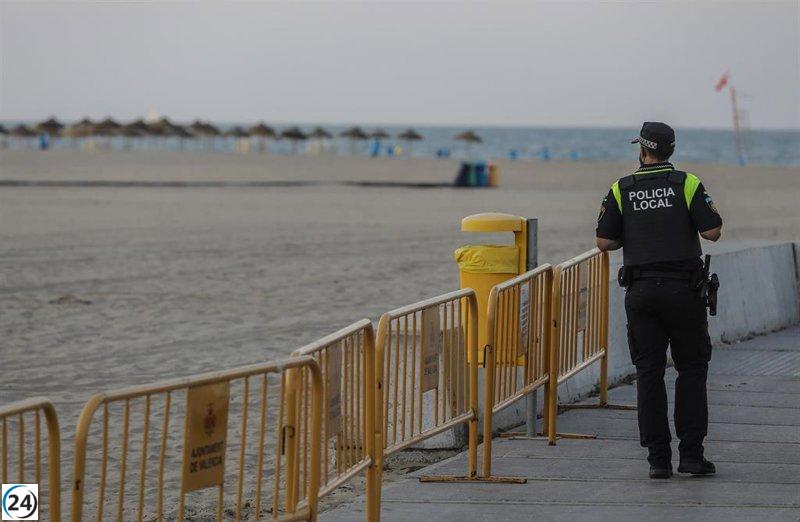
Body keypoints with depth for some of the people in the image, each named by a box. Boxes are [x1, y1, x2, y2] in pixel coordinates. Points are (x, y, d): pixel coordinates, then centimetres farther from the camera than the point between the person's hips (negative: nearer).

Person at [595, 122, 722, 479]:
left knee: (649, 373, 4)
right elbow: (712, 232, -7)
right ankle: (691, 453, 1)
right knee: (691, 369, 7)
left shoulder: (621, 190, 3)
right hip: (683, 289, -1)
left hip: (640, 291, 1)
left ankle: (658, 458, 1)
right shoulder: (687, 184, -2)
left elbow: (604, 242, 1)